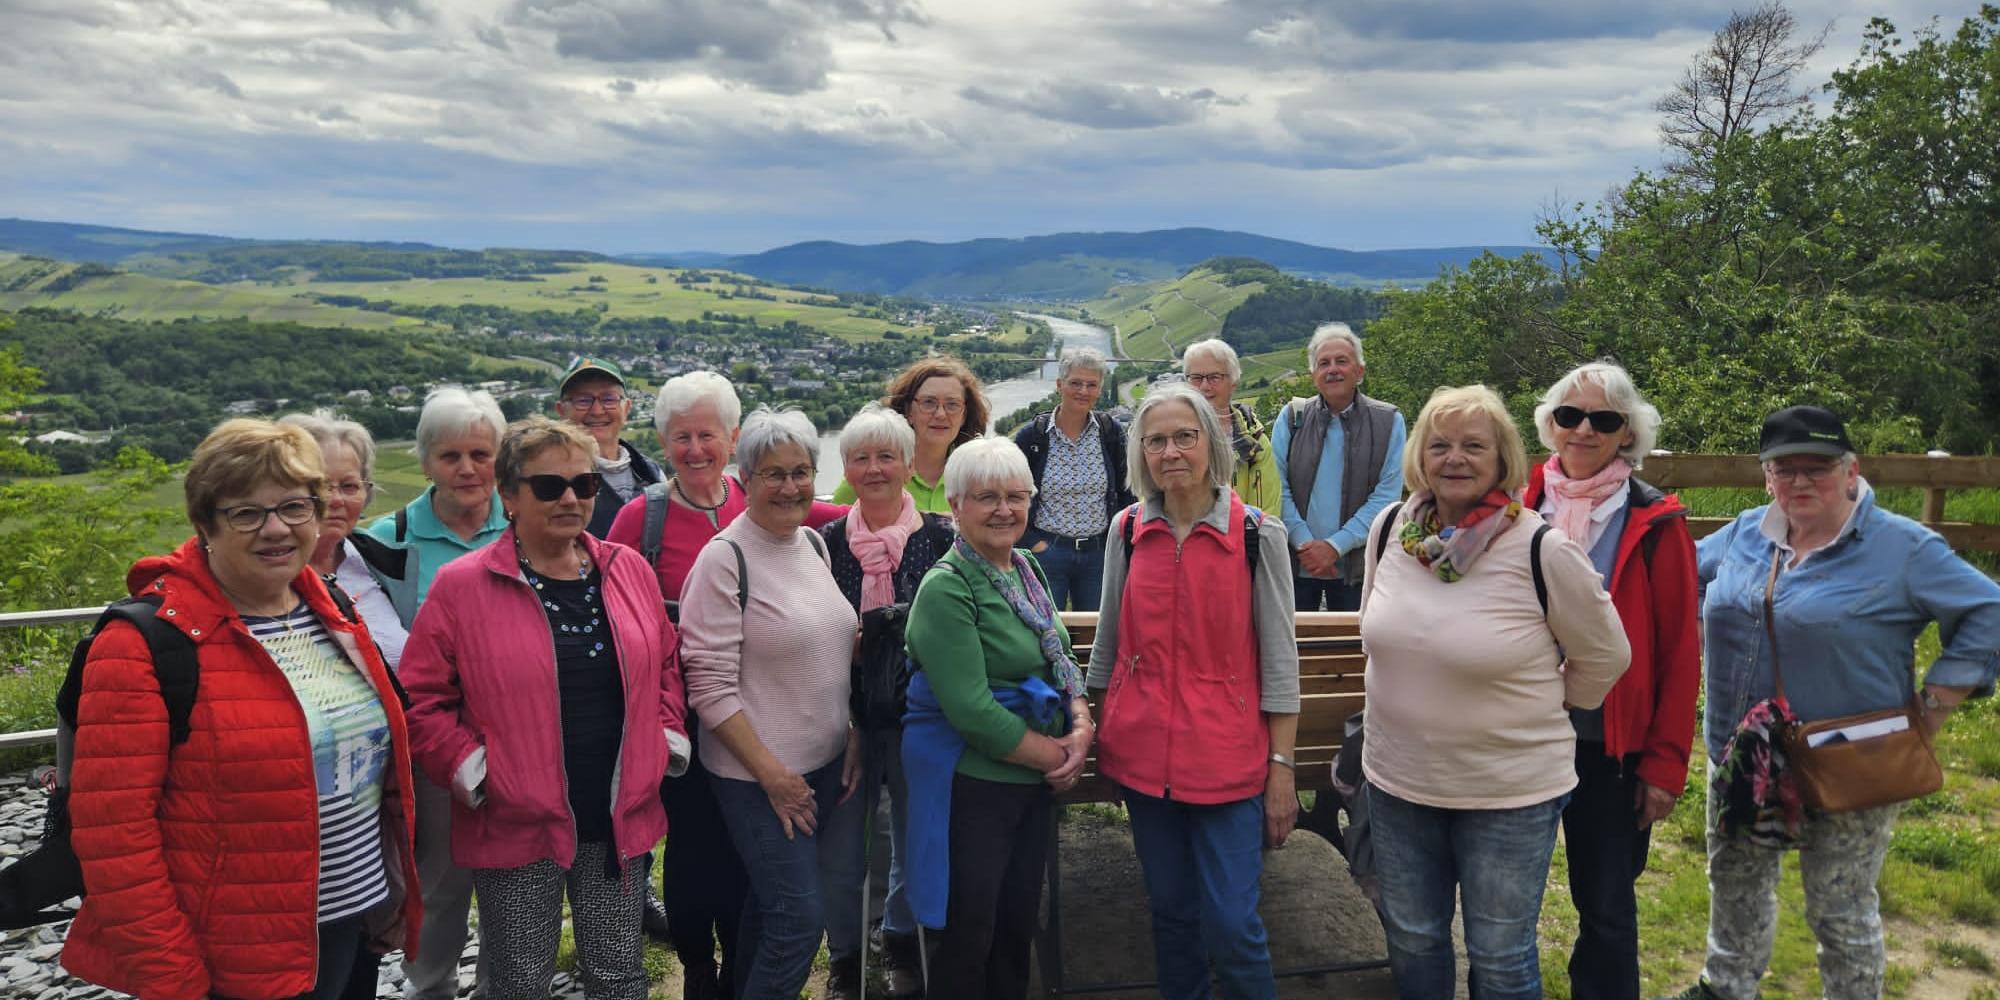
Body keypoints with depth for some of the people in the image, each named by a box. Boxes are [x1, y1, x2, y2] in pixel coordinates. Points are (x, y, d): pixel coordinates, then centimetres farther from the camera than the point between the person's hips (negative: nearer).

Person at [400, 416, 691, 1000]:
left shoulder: (629, 571, 4)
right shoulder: (460, 587, -8)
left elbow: (665, 666, 15)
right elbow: (421, 700, -5)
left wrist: (665, 743, 4)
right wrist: (473, 772, -12)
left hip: (621, 820, 3)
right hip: (516, 828, -3)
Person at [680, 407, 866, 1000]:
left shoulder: (814, 542, 7)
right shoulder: (725, 558, -15)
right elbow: (710, 686, -16)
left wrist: (853, 736, 8)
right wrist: (772, 775, -15)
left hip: (830, 762, 7)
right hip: (759, 775, -6)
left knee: (767, 905, 18)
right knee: (798, 920, -5)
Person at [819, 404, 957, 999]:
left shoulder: (941, 537, -4)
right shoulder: (827, 541, 1)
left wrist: (868, 623, -16)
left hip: (916, 715, -1)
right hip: (846, 716, 1)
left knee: (915, 834, 14)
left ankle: (901, 940, 38)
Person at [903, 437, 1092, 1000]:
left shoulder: (1028, 571, 7)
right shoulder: (947, 588, -16)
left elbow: (1062, 666, 12)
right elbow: (971, 709, -22)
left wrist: (1081, 730, -7)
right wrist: (1055, 754, -15)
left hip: (1037, 782, 7)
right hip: (972, 783, -7)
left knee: (1019, 922, 17)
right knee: (970, 933, 5)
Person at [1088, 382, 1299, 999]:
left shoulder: (1257, 536, -5)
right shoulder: (1127, 532, 3)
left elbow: (1279, 661, -4)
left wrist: (1282, 768, -5)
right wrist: (1091, 731, 15)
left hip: (1228, 762, -3)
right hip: (1141, 755, 3)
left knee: (1231, 925, -4)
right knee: (1170, 913, 14)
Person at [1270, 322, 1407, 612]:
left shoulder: (1389, 422, 0)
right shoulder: (1291, 417, 5)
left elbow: (1386, 495, -6)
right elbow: (1278, 487, -1)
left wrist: (1335, 546, -13)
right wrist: (1305, 543, -13)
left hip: (1356, 565, -1)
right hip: (1296, 563, 1)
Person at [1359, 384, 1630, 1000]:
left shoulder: (1543, 550, -17)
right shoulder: (1388, 531, -4)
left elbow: (1605, 656, -3)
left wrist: (1542, 710, 5)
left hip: (1512, 792, -4)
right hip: (1397, 779, 4)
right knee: (1411, 939, 20)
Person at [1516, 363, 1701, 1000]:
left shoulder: (1656, 524, -6)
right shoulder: (1520, 510, 0)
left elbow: (1680, 654, -6)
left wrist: (1666, 763, -8)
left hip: (1611, 748, -2)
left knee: (1606, 907, 10)